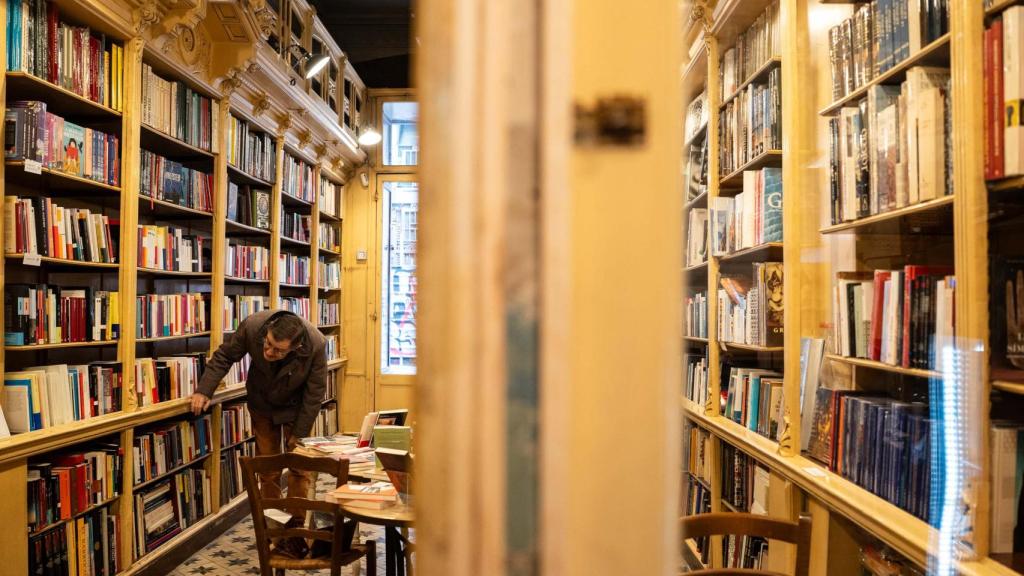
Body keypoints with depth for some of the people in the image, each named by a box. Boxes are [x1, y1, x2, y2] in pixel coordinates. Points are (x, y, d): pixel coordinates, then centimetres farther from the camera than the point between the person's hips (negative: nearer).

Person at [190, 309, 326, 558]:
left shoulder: (315, 345, -36)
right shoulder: (252, 326, -33)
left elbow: (314, 393, -22)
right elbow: (224, 356, -12)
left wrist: (299, 433, -15)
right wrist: (204, 390, -20)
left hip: (296, 407, -2)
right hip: (262, 405, 2)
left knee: (299, 467, -4)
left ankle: (295, 528, 8)